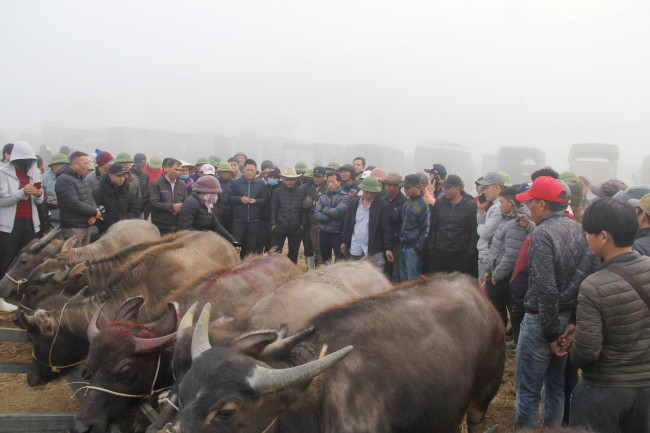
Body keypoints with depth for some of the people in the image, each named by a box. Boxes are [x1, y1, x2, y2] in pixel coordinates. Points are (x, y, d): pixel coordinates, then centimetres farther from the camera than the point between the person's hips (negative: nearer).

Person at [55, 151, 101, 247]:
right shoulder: (64, 180, -15)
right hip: (73, 228, -9)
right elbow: (74, 204, -22)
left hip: (86, 226, 9)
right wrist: (94, 212, -12)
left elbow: (90, 197, 17)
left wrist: (93, 215, -2)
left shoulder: (81, 178, 16)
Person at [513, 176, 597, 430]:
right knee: (556, 386, 21)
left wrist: (551, 333, -16)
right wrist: (574, 321, 1)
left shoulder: (542, 234, -19)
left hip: (541, 321, -8)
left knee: (528, 390, 4)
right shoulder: (579, 229, 3)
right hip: (568, 319, 8)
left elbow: (546, 289, -24)